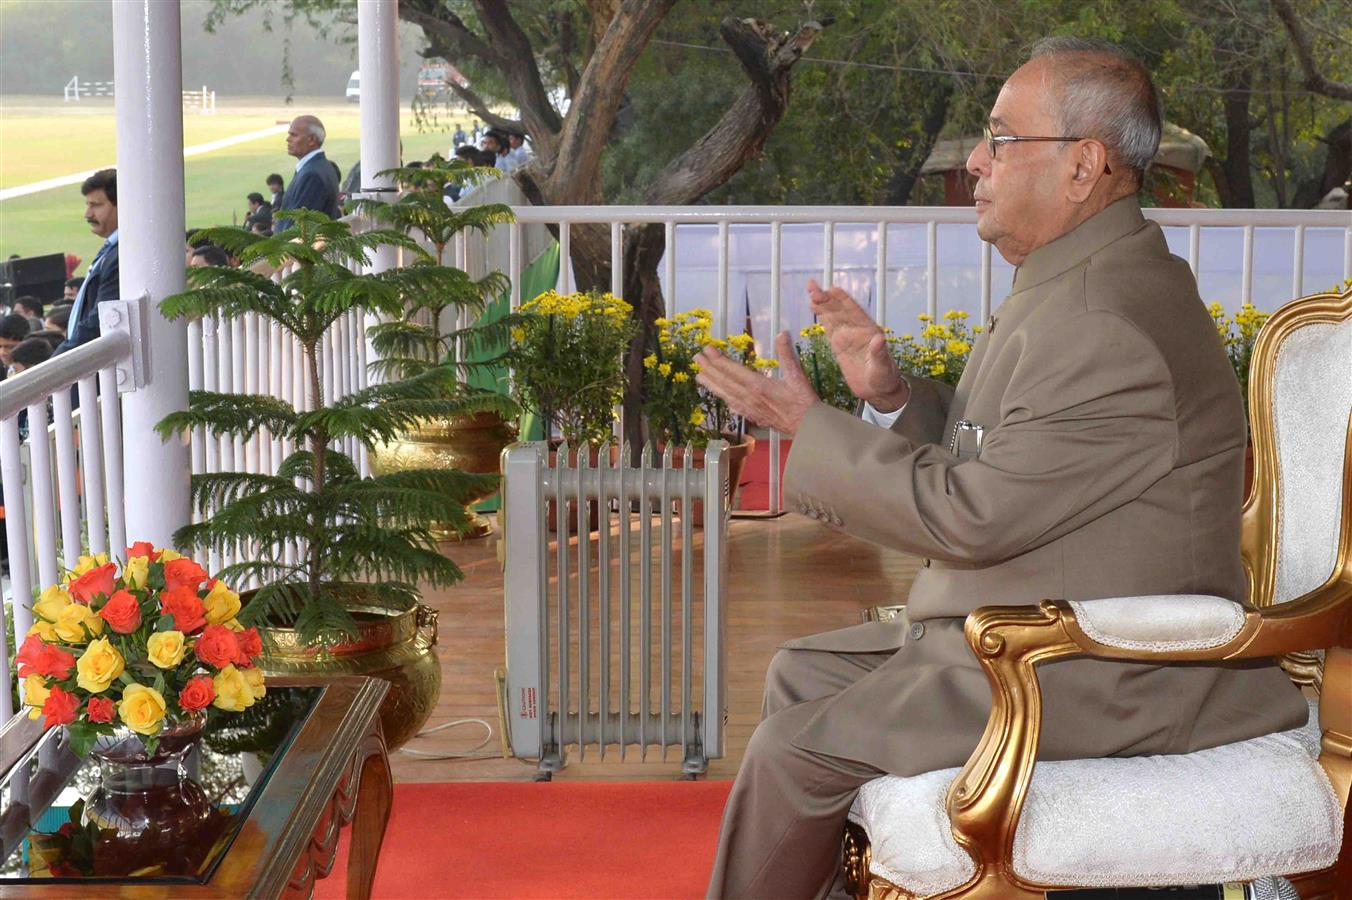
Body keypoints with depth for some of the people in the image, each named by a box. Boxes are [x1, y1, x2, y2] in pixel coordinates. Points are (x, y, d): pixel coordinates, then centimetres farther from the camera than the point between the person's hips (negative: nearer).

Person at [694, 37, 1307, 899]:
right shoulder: (1077, 281, 9)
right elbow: (986, 459, 15)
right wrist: (891, 397, -2)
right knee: (803, 672, 16)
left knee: (798, 749, -12)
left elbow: (967, 516, -22)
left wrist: (810, 425, -13)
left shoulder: (1106, 327, -25)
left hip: (1096, 677, -11)